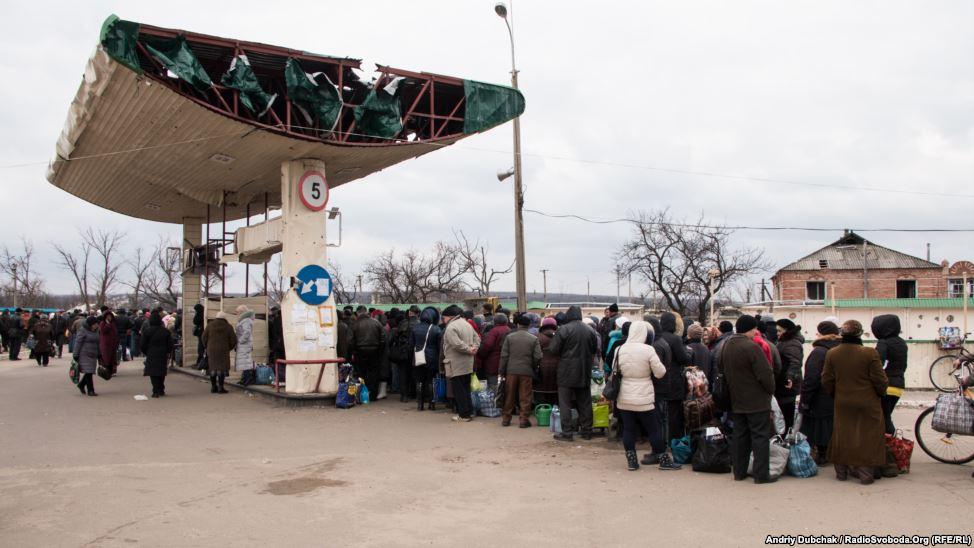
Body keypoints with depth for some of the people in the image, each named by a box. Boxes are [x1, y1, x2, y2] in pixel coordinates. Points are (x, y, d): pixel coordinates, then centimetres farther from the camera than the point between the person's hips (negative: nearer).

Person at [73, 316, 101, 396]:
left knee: (90, 372, 7)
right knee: (88, 372, -9)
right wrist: (76, 355, -12)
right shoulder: (83, 330, -9)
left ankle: (81, 385, 31)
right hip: (85, 355, -7)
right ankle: (90, 390, -4)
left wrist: (99, 354, 19)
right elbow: (78, 343, -10)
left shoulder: (96, 331, 13)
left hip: (93, 355, 7)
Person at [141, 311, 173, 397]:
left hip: (151, 355, -3)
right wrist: (167, 353, 17)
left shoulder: (147, 331, -6)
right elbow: (170, 345, 4)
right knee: (161, 373, 13)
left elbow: (142, 345, -2)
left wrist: (146, 353, 13)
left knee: (153, 374, -1)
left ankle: (156, 391, -9)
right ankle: (161, 390, 17)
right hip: (163, 355, 3)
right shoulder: (166, 331, 1)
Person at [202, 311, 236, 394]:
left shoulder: (210, 325, 2)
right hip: (223, 351, -3)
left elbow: (204, 337, 3)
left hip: (211, 350, 3)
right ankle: (220, 387, -4)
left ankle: (213, 387, 13)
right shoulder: (228, 327, -3)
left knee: (213, 369, 11)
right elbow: (233, 340, -2)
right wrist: (229, 348, 14)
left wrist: (207, 347, 17)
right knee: (222, 369, 0)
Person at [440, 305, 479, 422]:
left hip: (456, 365, -9)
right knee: (466, 389, 16)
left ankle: (464, 415, 3)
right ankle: (469, 412, 21)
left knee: (459, 390, 0)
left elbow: (457, 344, -26)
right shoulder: (467, 324, 12)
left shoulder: (451, 328, -17)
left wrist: (469, 350, -13)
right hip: (468, 364, 9)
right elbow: (477, 338, 16)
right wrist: (474, 348, 0)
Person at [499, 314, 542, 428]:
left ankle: (506, 418, 17)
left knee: (509, 396, 11)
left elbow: (504, 356, -1)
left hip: (511, 371, 1)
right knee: (525, 397, 5)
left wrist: (501, 372, 5)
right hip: (527, 372, -1)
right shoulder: (534, 339, -3)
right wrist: (533, 368, 12)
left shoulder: (509, 337, -1)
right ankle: (524, 420, 6)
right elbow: (538, 357, -6)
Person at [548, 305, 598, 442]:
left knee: (565, 403, 1)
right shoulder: (590, 330, 4)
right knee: (585, 403, 13)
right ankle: (587, 431, 18)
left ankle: (567, 433, 0)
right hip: (585, 372, 5)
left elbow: (553, 349, -13)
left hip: (567, 371, -5)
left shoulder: (563, 329, -13)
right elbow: (595, 350, 12)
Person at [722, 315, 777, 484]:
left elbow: (720, 367, 16)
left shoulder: (726, 345, 4)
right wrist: (771, 390, -2)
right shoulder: (751, 347, -20)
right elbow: (765, 374, -19)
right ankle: (761, 474, 2)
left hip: (736, 401, 7)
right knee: (760, 437, 1)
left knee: (740, 436, 14)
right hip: (757, 401, -7)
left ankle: (739, 472, 19)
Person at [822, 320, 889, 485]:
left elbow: (826, 381, 2)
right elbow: (880, 380, -11)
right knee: (867, 436, 7)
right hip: (867, 404, -3)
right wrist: (881, 393, 10)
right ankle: (865, 473, 10)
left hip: (842, 404, 4)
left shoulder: (831, 354, -5)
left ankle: (841, 471, 21)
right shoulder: (870, 353, -17)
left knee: (842, 436, 13)